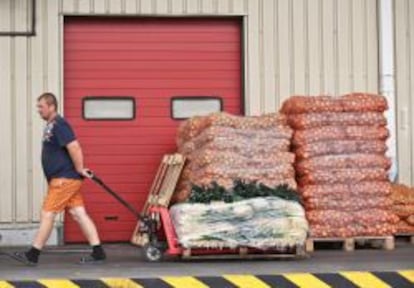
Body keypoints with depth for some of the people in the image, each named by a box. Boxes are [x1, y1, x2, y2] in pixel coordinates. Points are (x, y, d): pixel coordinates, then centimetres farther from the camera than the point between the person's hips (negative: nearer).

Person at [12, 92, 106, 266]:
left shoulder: (59, 125, -15)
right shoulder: (51, 126, 16)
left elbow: (74, 148, -23)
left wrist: (80, 170, -16)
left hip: (64, 179, -10)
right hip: (63, 179, 10)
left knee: (47, 214, -5)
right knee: (79, 214, 7)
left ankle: (32, 255, 1)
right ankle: (98, 252, 7)